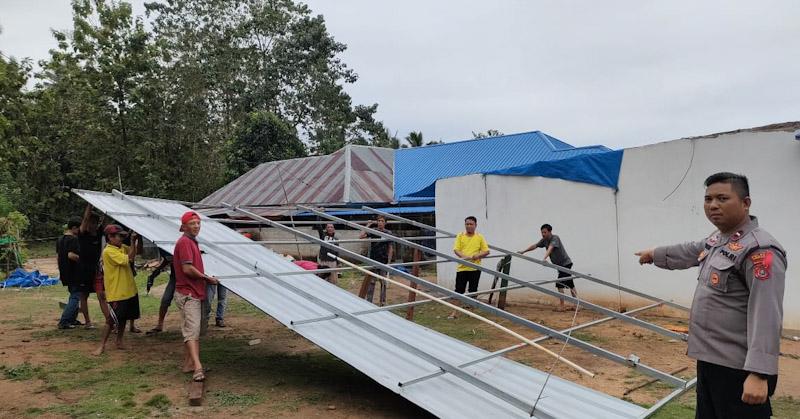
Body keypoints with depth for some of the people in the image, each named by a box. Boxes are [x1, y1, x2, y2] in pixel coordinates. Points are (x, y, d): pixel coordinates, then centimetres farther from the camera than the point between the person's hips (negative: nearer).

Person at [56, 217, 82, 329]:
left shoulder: (60, 239, 12)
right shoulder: (73, 239, -18)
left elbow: (58, 254, 18)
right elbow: (71, 255, -29)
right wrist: (81, 258, -13)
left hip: (64, 272, 10)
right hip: (74, 273, -10)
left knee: (73, 295, 21)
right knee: (75, 296, -4)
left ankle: (72, 319, 25)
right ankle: (64, 322, -7)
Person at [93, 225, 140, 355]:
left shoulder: (123, 247, 8)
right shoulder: (108, 251, -17)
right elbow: (128, 259, -23)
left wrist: (134, 241, -7)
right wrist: (133, 242, -17)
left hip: (129, 290, 8)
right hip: (116, 294, -8)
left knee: (123, 318, 17)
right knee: (112, 320, -2)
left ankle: (119, 342, 30)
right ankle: (102, 345, 11)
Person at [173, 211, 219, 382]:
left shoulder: (193, 242, 17)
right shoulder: (185, 242, -14)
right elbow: (187, 268, -22)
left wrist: (205, 279, 11)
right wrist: (207, 278, -12)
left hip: (195, 292, 10)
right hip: (187, 293, -10)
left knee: (193, 329, 14)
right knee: (192, 329, -16)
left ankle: (189, 364, 22)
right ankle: (197, 367, -23)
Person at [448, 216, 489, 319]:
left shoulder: (480, 237, 4)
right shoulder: (460, 236, 4)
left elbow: (486, 251, 2)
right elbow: (456, 250, -4)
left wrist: (475, 256, -15)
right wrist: (464, 257, -22)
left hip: (475, 269, 0)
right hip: (462, 268, 0)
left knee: (473, 291, 8)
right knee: (459, 290, 1)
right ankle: (455, 312, 6)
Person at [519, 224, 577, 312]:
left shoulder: (555, 238, -19)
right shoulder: (544, 240, 5)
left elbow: (550, 248, -35)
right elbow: (534, 246, 7)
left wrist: (544, 258, -50)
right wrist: (523, 251, -2)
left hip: (565, 263, -9)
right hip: (560, 265, 9)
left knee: (559, 285, -14)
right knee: (570, 285, 14)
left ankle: (561, 306, -13)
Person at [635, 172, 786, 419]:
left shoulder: (760, 250, -21)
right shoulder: (717, 240, 9)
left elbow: (766, 316, -27)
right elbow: (691, 252, 31)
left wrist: (759, 373, -31)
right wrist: (655, 254, 45)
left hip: (738, 369, -10)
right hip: (708, 359, 10)